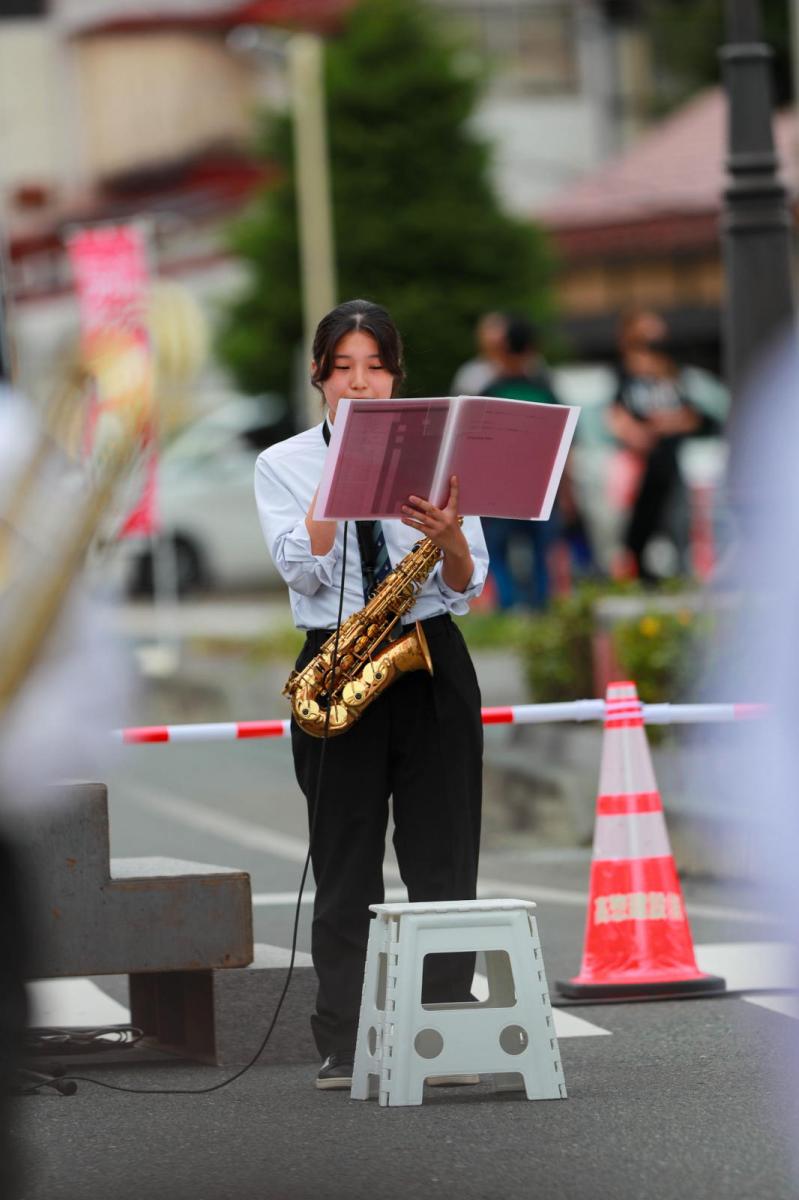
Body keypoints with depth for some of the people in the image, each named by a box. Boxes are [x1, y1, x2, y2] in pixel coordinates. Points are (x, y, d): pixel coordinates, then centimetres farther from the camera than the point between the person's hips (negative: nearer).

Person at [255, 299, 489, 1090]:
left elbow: (465, 589, 3)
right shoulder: (284, 466, 6)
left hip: (432, 663, 1)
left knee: (443, 861, 0)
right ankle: (344, 1047, 2)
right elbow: (303, 573, -9)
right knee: (345, 868, 0)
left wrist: (448, 535, -18)